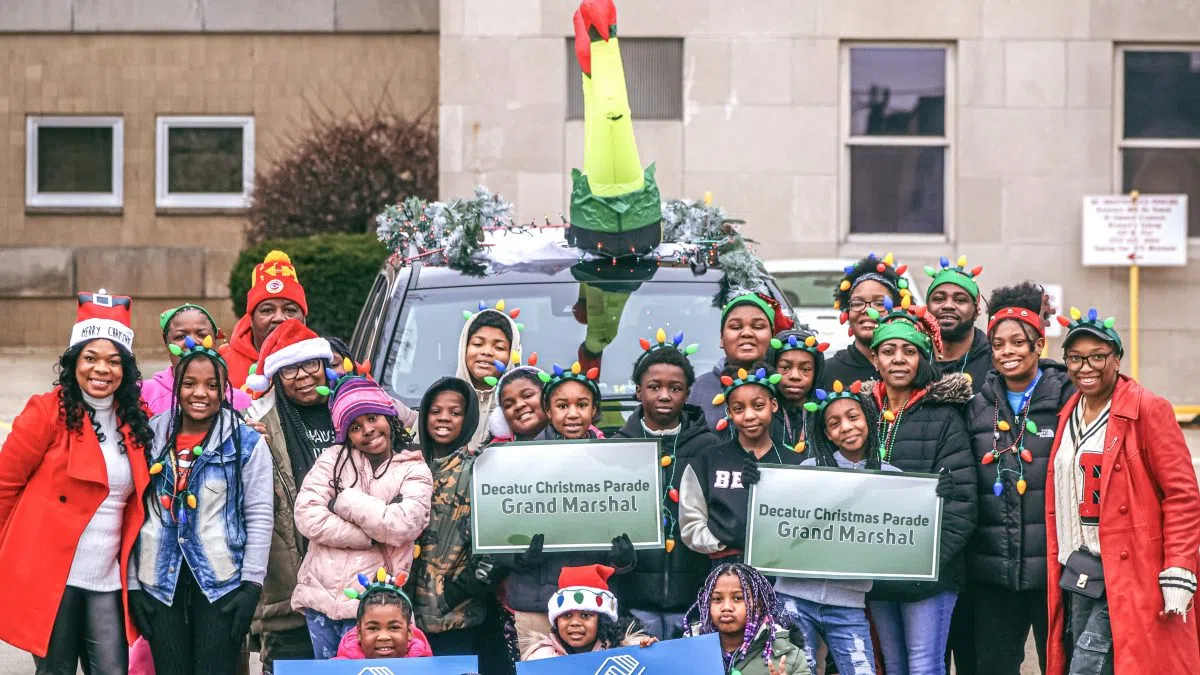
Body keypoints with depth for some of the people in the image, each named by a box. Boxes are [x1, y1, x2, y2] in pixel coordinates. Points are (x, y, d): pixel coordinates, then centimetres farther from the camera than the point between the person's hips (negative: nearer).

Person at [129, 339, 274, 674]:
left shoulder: (246, 442, -1)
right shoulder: (151, 437, 6)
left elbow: (260, 517, -2)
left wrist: (251, 585, -8)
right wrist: (133, 585, 4)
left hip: (222, 583, -2)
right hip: (161, 583, 3)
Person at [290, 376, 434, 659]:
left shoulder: (414, 471, 3)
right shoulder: (333, 458, 6)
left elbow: (404, 525, -14)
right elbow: (307, 517, -7)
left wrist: (342, 501, -9)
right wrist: (373, 537, -9)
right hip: (320, 593, 2)